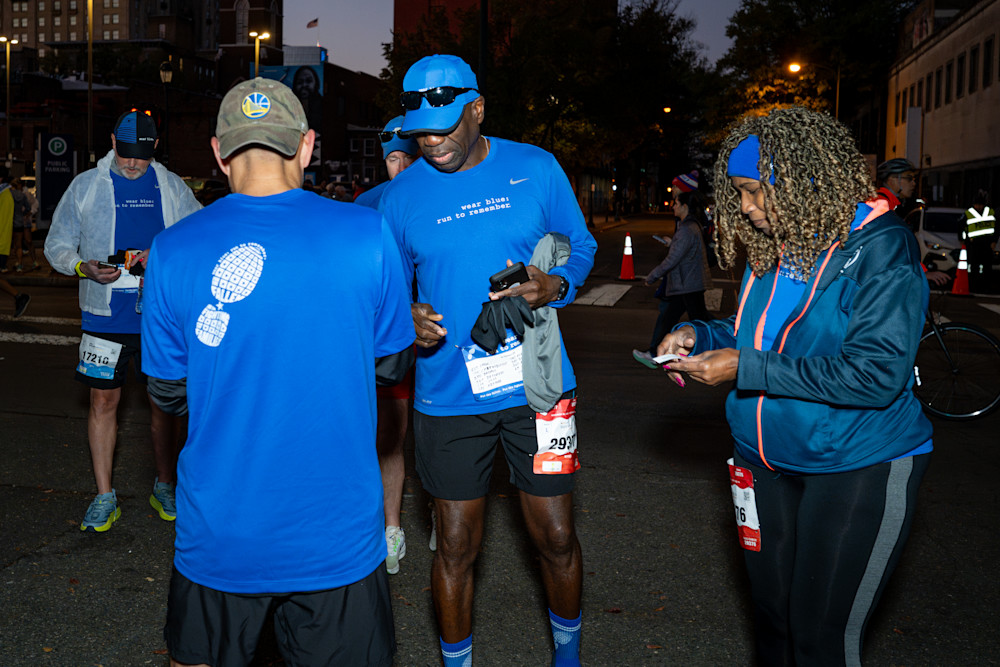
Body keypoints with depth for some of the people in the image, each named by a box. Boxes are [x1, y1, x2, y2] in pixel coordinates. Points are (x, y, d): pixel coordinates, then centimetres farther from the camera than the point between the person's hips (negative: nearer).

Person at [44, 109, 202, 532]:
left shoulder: (171, 187, 6)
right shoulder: (85, 186, 5)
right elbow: (57, 245, 7)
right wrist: (85, 267, -14)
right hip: (105, 316, 0)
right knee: (103, 402, 4)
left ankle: (165, 487, 23)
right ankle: (104, 497, 16)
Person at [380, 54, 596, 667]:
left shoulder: (536, 168, -1)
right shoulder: (402, 195, 0)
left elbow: (581, 245, 8)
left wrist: (555, 286, -14)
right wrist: (407, 317, -14)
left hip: (536, 386, 0)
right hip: (448, 397, 0)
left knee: (557, 539, 10)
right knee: (456, 549, 9)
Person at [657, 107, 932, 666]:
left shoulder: (880, 247, -17)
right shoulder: (774, 247, 6)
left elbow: (876, 372, -26)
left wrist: (747, 368, -24)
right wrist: (699, 335, -1)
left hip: (858, 467, -7)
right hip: (768, 462, 7)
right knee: (773, 618, 18)